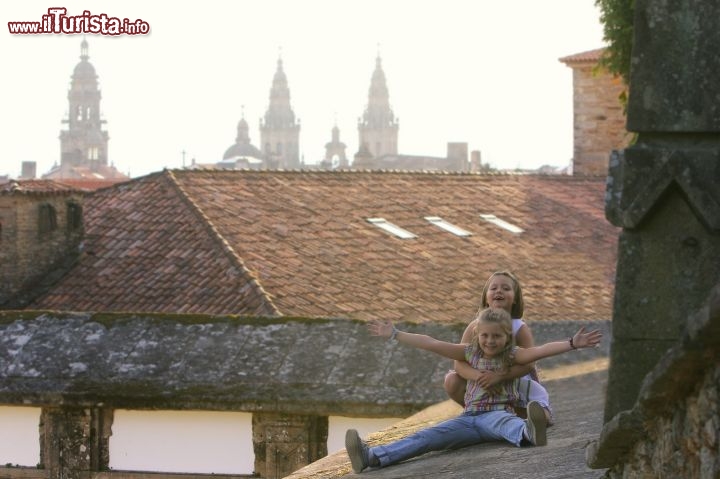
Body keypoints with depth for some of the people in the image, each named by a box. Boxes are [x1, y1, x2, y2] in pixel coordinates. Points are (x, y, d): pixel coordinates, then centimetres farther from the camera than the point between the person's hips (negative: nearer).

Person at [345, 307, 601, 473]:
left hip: (498, 413, -4)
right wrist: (394, 334, 10)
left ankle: (528, 433, -79)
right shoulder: (470, 353, 12)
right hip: (470, 417, 4)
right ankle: (373, 456, -35)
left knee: (505, 422, -41)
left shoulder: (512, 355, 1)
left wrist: (572, 344, -32)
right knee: (430, 436, -17)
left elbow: (540, 351, -15)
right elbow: (432, 344, 11)